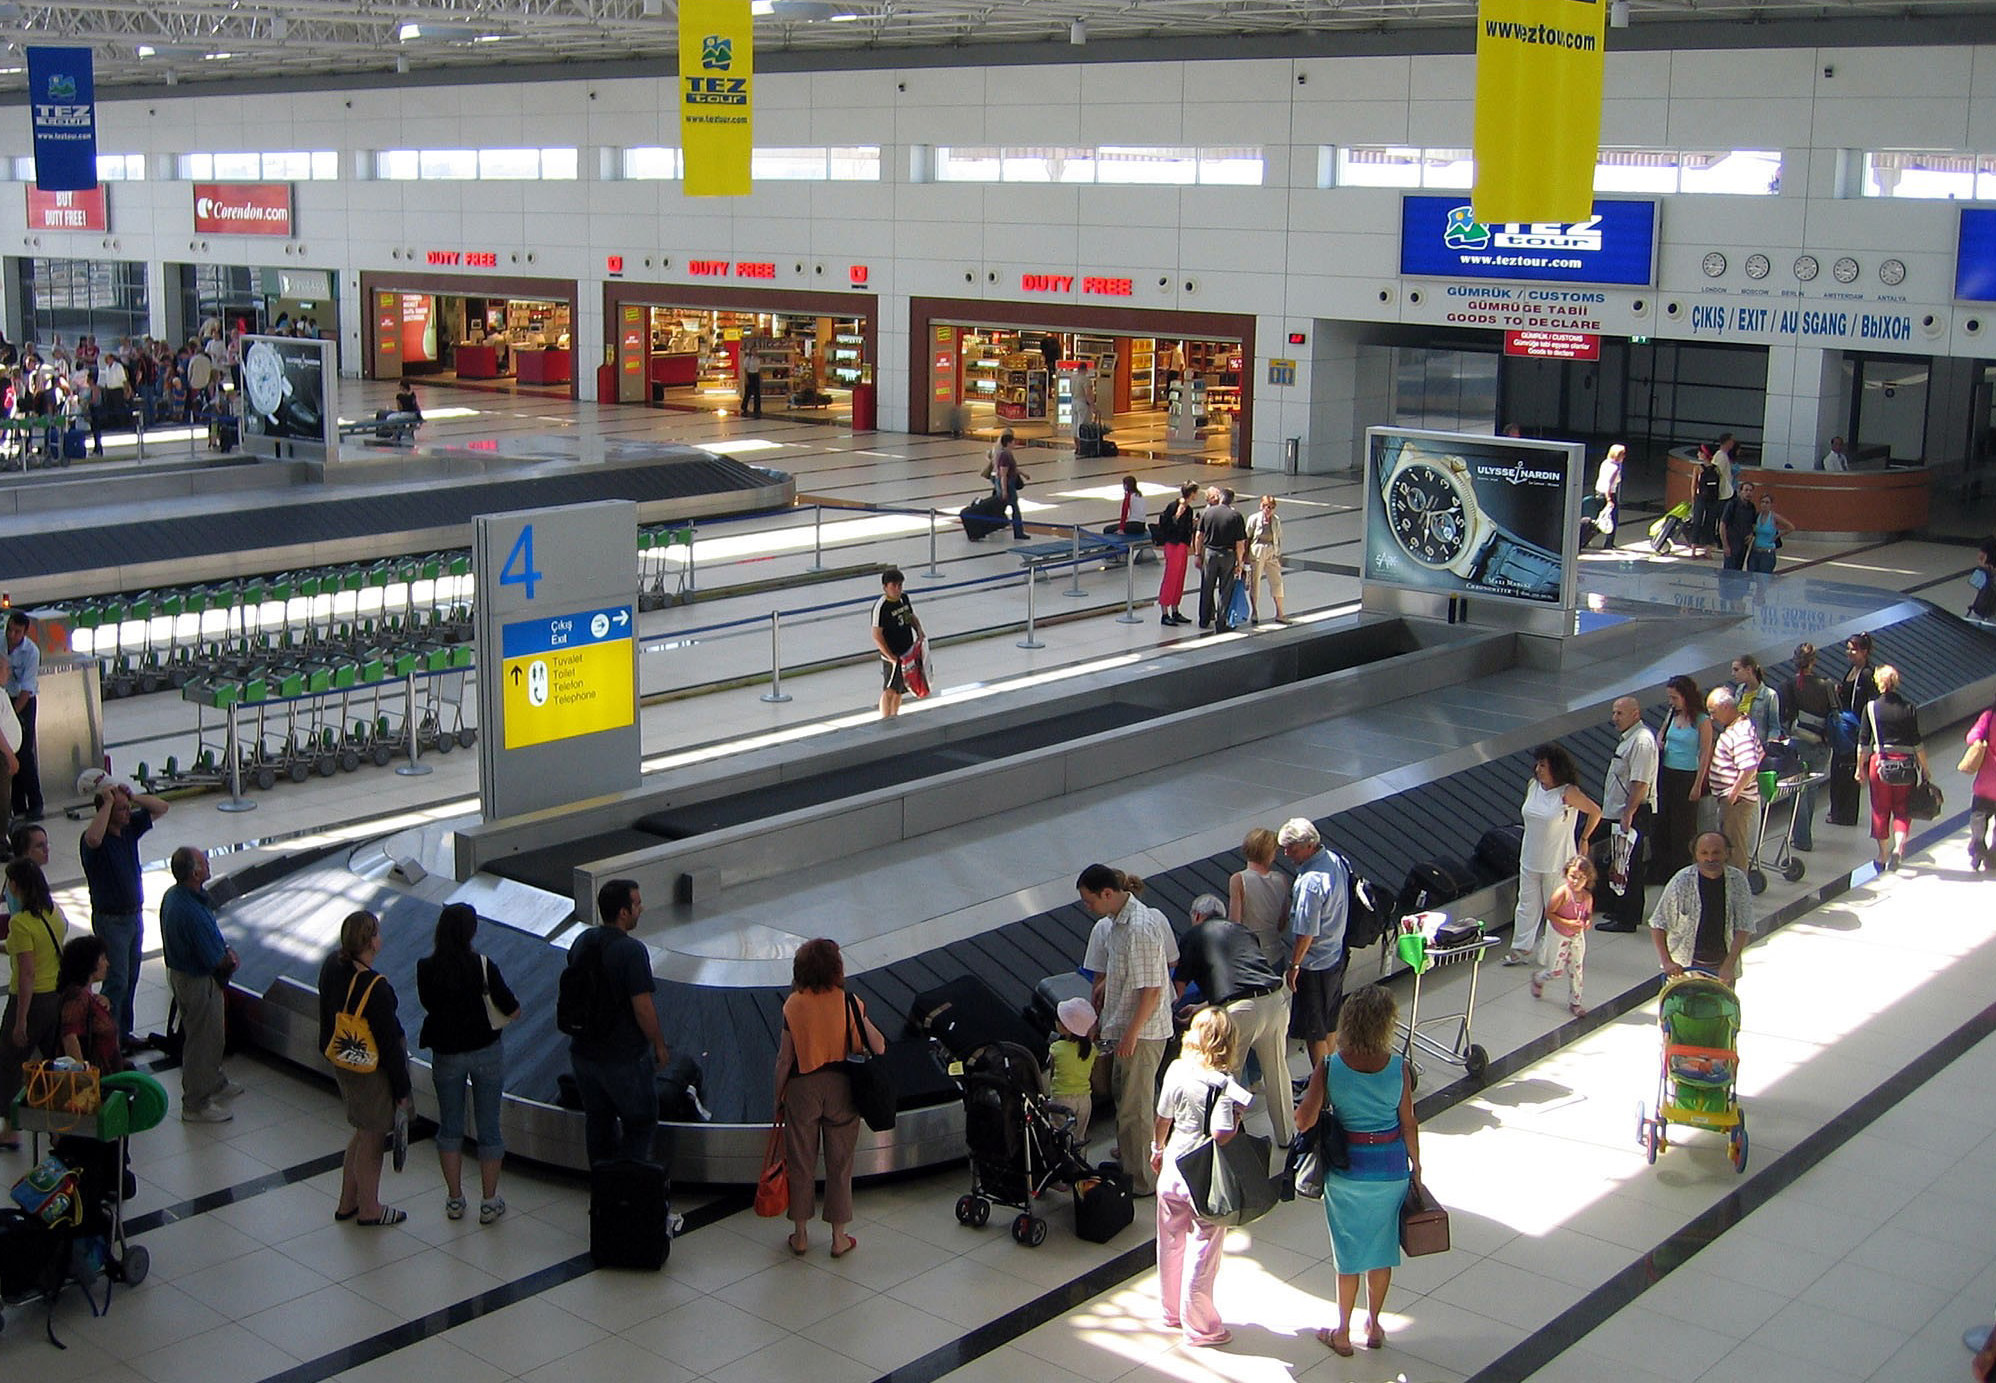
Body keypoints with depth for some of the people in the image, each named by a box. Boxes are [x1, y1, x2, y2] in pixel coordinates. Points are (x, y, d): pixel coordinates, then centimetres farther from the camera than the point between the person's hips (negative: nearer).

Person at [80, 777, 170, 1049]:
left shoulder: (130, 827, 2)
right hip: (110, 921, -7)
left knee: (131, 978, 14)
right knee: (117, 981, -5)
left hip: (135, 915, 7)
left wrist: (133, 797, -7)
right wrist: (108, 802, -35)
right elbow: (93, 838, -46)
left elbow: (161, 808, 10)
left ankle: (123, 1033, 25)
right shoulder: (93, 840, -20)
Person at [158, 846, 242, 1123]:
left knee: (211, 1035, 26)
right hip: (199, 982, -10)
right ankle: (196, 1105, 18)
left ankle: (215, 1084, 45)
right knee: (202, 1040, 6)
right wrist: (229, 959, -5)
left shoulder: (172, 895, -2)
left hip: (178, 973, 10)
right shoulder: (193, 911, -34)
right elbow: (215, 961, -26)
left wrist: (225, 950, 1)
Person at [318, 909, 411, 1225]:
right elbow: (389, 1043, -23)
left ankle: (347, 1203, 36)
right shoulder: (375, 987, -30)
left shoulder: (332, 965, -7)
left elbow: (327, 1015, 9)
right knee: (372, 1138, 11)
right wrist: (402, 1090, -13)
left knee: (363, 1133, 25)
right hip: (372, 1069, -8)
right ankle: (369, 1210, 28)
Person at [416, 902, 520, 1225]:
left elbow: (427, 1004, 4)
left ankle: (454, 1200, 24)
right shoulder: (482, 965, -18)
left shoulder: (426, 968, -12)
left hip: (446, 1053, 2)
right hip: (486, 1050, -2)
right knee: (489, 1127, 10)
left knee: (450, 1126, 18)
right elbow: (512, 1010, -11)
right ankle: (489, 1203, 16)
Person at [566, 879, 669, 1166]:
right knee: (640, 1122, 9)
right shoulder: (632, 950, -22)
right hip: (624, 1056, -7)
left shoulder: (582, 942, 2)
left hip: (582, 1052, 7)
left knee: (598, 1121, 19)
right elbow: (643, 1007, -21)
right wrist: (659, 1045, -8)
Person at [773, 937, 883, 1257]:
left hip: (802, 1087, 0)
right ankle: (839, 1237, 19)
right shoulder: (849, 1003, -10)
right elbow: (878, 1047, -8)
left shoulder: (794, 1005, -10)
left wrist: (778, 1097, 6)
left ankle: (800, 1235, 23)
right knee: (839, 1163, 12)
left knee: (800, 1162, 13)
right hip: (840, 1087, 0)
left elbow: (784, 1058, -7)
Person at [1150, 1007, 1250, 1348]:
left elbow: (1163, 1118, 5)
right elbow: (1221, 1136, -29)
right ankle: (1199, 1326, 19)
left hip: (1173, 1169, 5)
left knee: (1171, 1245, 20)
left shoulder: (1176, 1070, -6)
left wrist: (1158, 1149, 22)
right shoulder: (1224, 1087, -22)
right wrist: (1238, 1114, -12)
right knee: (1203, 1253, 8)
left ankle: (1171, 1312, 37)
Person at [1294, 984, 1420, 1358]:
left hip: (1346, 1171, -1)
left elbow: (1304, 1120, -17)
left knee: (1348, 1253, 15)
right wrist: (1415, 1164, 9)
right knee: (1381, 1248, 19)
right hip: (1391, 1169, 1)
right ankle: (1374, 1326, 34)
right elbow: (1408, 1124, -7)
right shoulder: (1399, 1068, -16)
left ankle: (1342, 1333, 27)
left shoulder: (1329, 1067, -20)